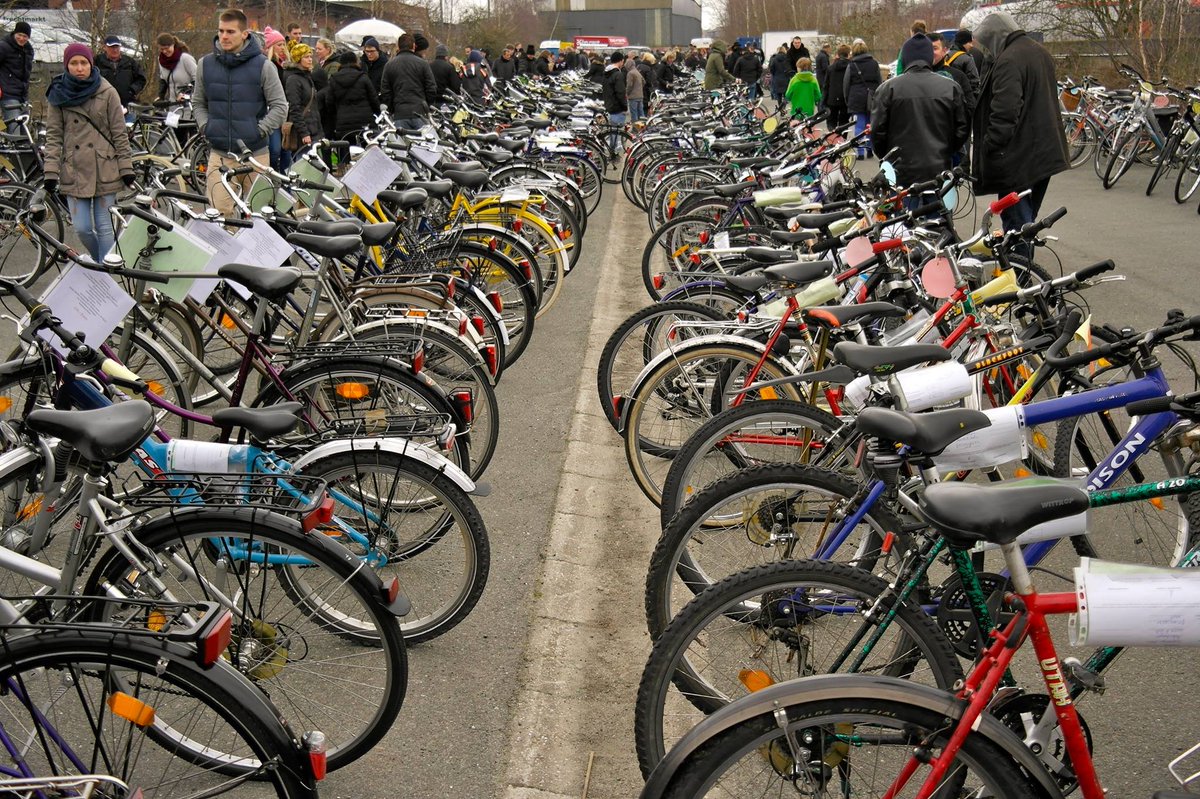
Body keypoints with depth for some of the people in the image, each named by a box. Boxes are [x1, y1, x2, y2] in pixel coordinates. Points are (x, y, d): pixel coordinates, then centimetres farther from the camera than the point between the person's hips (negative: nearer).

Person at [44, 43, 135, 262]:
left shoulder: (107, 93, -1)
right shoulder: (59, 95, 5)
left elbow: (119, 134, 1)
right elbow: (53, 136, 4)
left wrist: (126, 167, -2)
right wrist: (51, 172, -3)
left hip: (105, 171, -2)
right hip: (74, 171, 2)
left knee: (105, 227, 2)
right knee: (82, 229, 0)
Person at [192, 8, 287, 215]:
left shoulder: (263, 65, -1)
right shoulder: (206, 64, 8)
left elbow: (280, 107, 0)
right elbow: (198, 103, 20)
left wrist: (258, 131, -8)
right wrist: (205, 127, 3)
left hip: (255, 153, -2)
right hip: (219, 153, 2)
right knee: (220, 212, -8)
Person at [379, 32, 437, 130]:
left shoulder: (389, 65, 7)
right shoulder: (423, 63, 1)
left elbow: (385, 93, 7)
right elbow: (432, 89, 1)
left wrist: (391, 111, 15)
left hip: (400, 115, 1)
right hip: (420, 114, -1)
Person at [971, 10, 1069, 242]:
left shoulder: (1008, 61, -17)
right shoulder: (1042, 53, 15)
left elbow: (1004, 113, -25)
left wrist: (988, 149, -21)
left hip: (1018, 159, -10)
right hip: (1046, 152, 10)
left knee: (1016, 224, -6)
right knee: (1029, 218, 20)